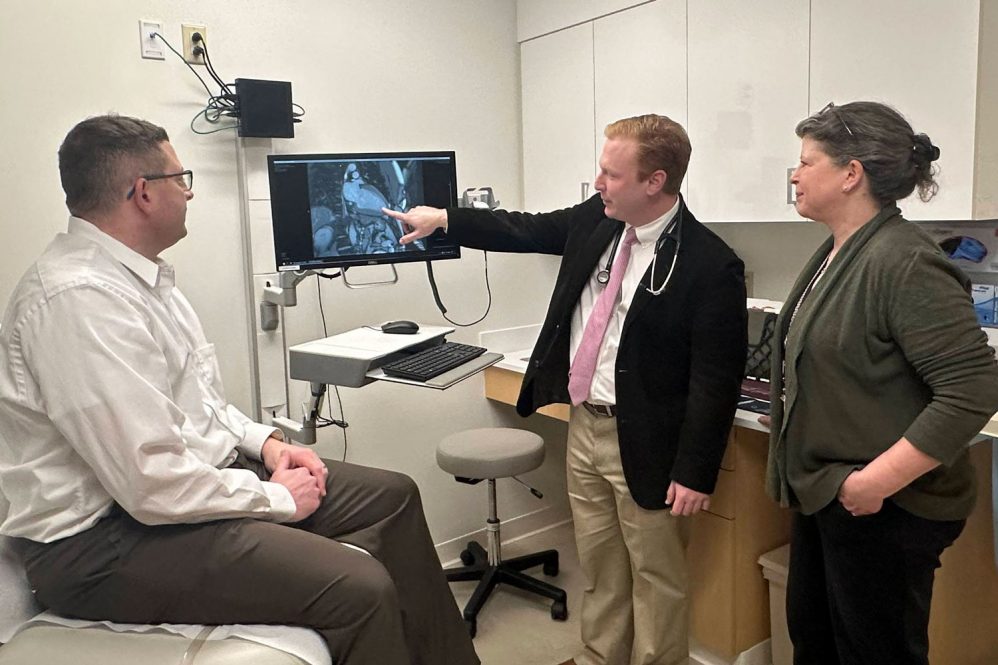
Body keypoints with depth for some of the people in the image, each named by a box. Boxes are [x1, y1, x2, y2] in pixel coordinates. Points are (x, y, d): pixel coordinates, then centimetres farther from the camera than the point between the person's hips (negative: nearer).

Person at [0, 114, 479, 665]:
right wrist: (277, 499, -14)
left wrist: (262, 439, 3)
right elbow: (153, 484, -26)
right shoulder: (79, 298, -24)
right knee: (360, 588, -26)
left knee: (392, 495, 8)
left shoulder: (138, 274, 8)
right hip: (106, 539, -10)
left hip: (189, 473, 10)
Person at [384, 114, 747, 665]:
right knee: (598, 568, 22)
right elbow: (527, 231, 14)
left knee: (655, 577, 12)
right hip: (583, 423, 7)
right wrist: (443, 219, 11)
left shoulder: (710, 265, -19)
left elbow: (716, 380, -18)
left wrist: (695, 472, -17)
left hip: (643, 441, -6)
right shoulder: (595, 219, 0)